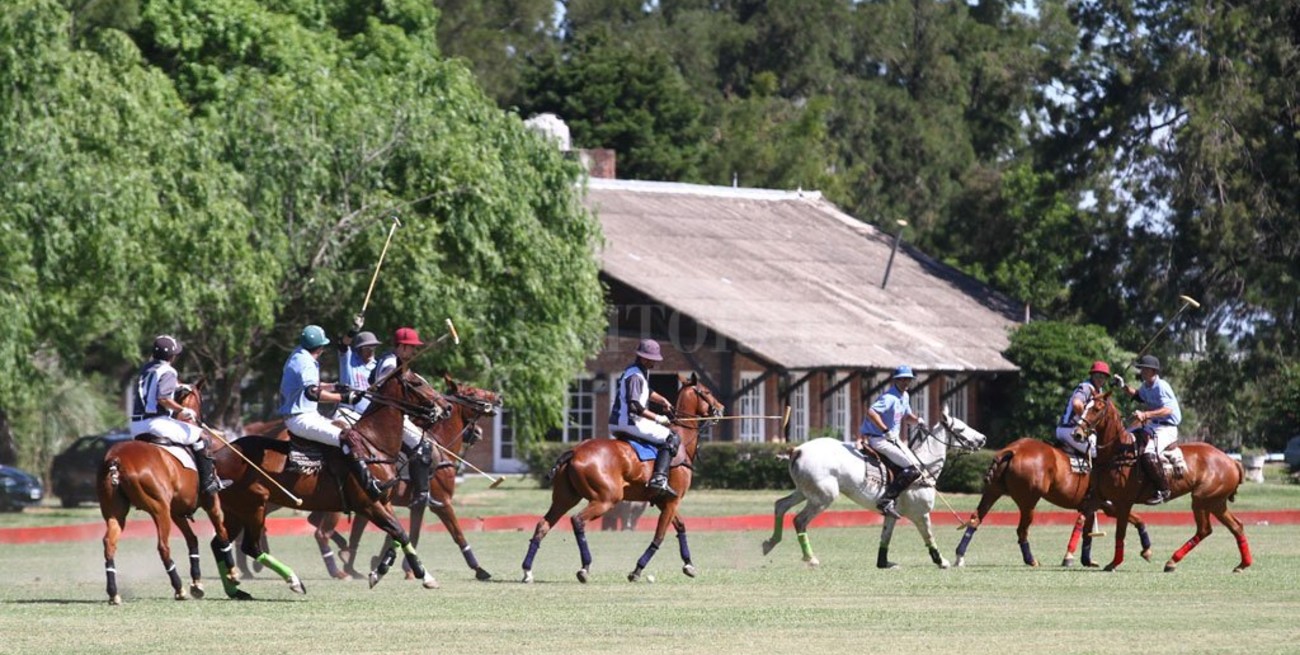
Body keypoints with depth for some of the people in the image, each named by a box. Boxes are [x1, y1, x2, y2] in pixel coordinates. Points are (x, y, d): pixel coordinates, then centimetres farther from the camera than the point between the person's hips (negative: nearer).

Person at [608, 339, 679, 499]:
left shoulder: (642, 372, 16)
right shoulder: (635, 376, -17)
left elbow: (647, 392, 35)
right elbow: (634, 405, -26)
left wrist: (663, 401, 19)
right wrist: (657, 418, -22)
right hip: (630, 424, -11)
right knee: (671, 438, -9)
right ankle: (659, 479, -24)